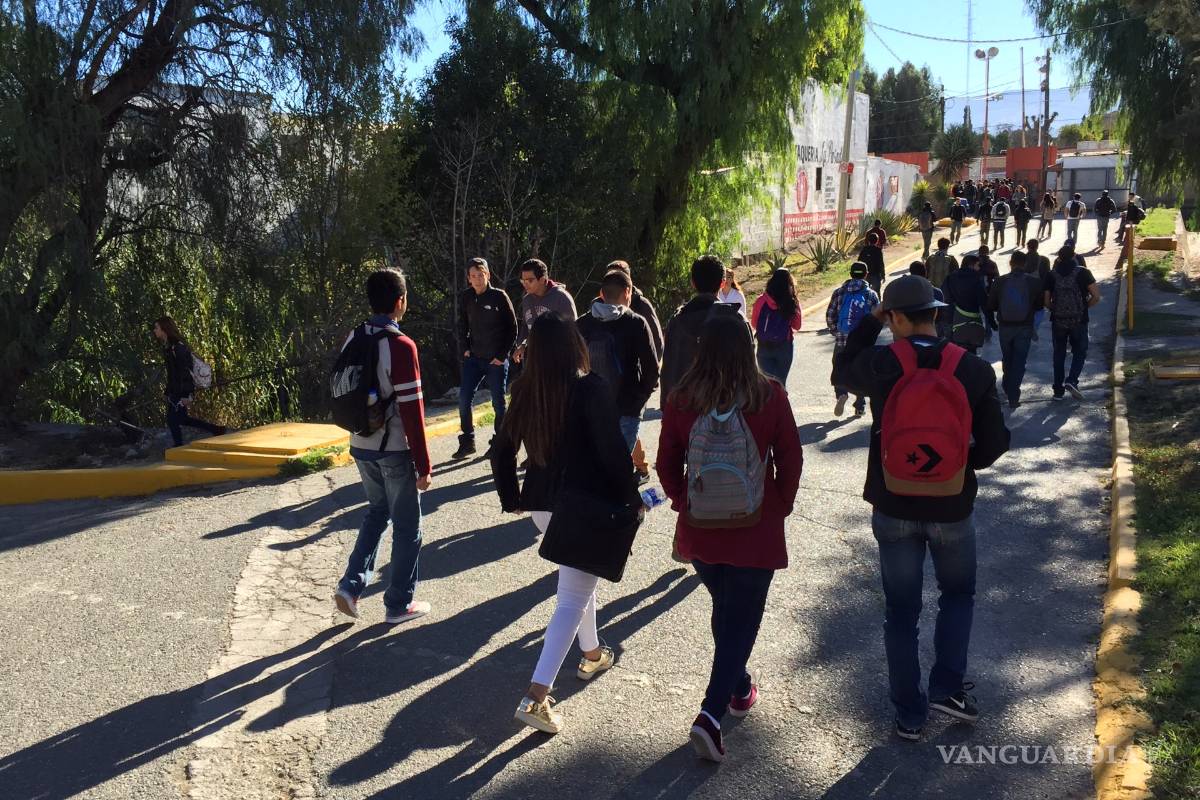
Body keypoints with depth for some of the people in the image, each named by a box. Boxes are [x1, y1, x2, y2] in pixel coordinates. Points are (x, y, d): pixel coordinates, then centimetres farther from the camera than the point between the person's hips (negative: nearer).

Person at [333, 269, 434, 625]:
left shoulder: (352, 340, 2)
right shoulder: (401, 346, -20)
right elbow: (412, 412, -20)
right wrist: (424, 466, -14)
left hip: (361, 446, 7)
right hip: (395, 450, -7)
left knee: (377, 512, 25)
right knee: (407, 526, 9)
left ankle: (352, 584, 16)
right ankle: (399, 604, 19)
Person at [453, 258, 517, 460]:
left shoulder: (500, 296, -8)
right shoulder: (466, 298, 3)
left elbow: (512, 328, -6)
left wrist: (503, 355, -9)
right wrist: (466, 348, 3)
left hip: (496, 360, -4)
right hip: (473, 358, 4)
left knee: (498, 402, 4)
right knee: (464, 398, -1)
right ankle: (467, 441, 11)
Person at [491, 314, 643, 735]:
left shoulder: (525, 393, 1)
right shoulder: (590, 389, -16)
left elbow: (502, 452, 8)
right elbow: (613, 452, -17)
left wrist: (512, 500, 20)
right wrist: (631, 500, -6)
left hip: (543, 505, 6)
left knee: (579, 580, 28)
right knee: (573, 600, -2)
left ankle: (592, 654, 44)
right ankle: (536, 697, -8)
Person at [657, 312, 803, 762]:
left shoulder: (681, 400, -9)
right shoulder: (770, 397, -13)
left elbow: (667, 465, -2)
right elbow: (790, 461, -5)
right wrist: (781, 507, 10)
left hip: (699, 530, 3)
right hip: (756, 534, -3)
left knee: (724, 610, 24)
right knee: (741, 619, 8)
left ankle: (739, 689, 42)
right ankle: (711, 715, -2)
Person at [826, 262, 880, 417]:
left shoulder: (839, 292, 2)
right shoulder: (871, 294, -1)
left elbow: (830, 316, 0)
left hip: (842, 340, 0)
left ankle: (841, 393, -17)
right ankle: (860, 407, 15)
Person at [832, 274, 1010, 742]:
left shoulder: (880, 364, -14)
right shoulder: (975, 370, -12)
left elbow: (843, 372, 9)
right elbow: (994, 444, -7)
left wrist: (870, 322, 10)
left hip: (893, 507, 0)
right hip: (952, 507, 0)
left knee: (900, 612, 12)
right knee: (958, 595, 25)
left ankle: (909, 714, 20)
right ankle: (947, 687, 17)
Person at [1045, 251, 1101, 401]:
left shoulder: (1052, 275, 1)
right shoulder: (1083, 272, -3)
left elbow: (1046, 301, 2)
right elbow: (1096, 296, -8)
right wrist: (1084, 307, 8)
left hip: (1058, 320, 1)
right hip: (1079, 320, -1)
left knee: (1059, 355, 11)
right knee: (1080, 352, 13)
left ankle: (1058, 390, 13)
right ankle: (1072, 380, -9)